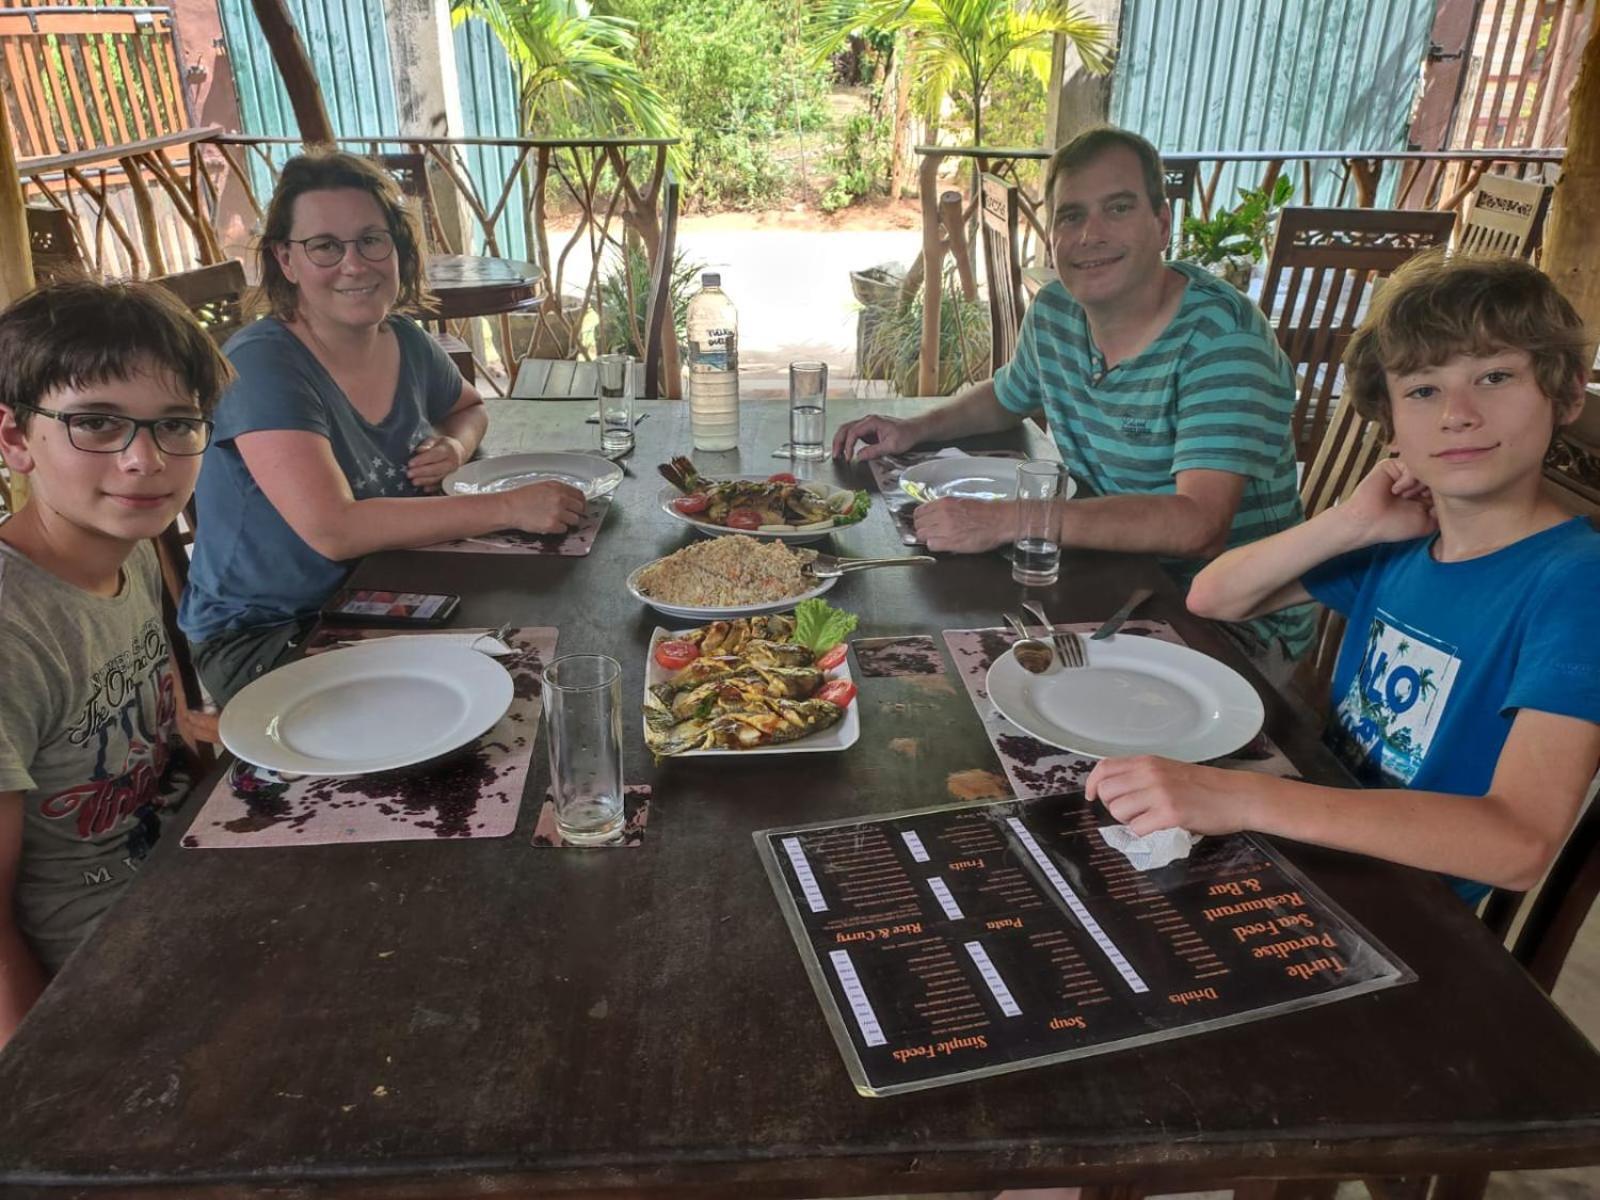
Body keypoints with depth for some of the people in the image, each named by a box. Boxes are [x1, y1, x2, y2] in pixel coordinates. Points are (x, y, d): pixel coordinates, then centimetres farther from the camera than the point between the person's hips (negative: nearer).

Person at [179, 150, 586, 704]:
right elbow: (332, 529, -31)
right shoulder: (262, 363, -20)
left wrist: (456, 446, -2)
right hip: (260, 638, -6)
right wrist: (509, 507, -31)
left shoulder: (406, 343, 1)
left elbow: (470, 407, 23)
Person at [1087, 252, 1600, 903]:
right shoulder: (1402, 538, 1)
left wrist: (1243, 798, -40)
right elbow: (1212, 598, 5)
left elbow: (1522, 843, -30)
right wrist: (1353, 522, -11)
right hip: (1318, 841, 6)